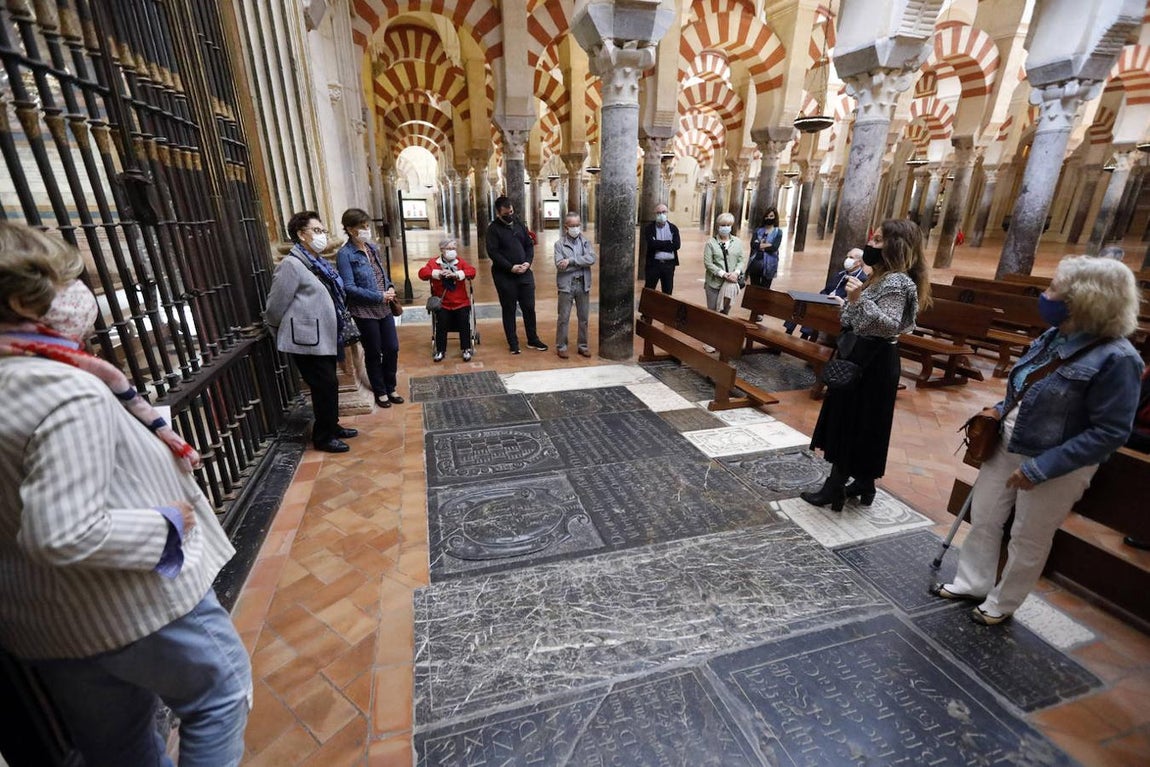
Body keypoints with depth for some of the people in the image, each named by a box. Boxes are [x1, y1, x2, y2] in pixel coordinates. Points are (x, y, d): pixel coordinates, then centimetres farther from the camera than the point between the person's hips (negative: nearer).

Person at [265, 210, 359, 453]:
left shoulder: (317, 262, 13)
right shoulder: (291, 264, -14)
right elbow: (275, 306, -11)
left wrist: (343, 329, 17)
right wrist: (282, 333, 3)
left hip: (324, 337, 8)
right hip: (308, 340, -8)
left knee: (328, 385, 17)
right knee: (326, 386, -3)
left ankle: (332, 426, 32)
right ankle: (323, 437, 12)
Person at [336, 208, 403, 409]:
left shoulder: (372, 247, 7)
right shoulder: (345, 255, -13)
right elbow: (349, 288, -18)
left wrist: (391, 287, -1)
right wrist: (379, 296, -18)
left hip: (384, 308, 6)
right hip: (364, 311, -6)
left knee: (392, 348, 11)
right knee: (374, 353, 7)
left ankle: (390, 388, 29)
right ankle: (380, 392, 25)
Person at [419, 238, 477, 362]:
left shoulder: (460, 262, 9)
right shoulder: (434, 262, 7)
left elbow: (472, 271, -8)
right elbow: (422, 272, -7)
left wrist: (457, 274, -25)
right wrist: (438, 273, -23)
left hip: (461, 302, 1)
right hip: (442, 303, -1)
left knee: (464, 321, -19)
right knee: (441, 322, -21)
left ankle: (466, 349, -3)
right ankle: (440, 350, -4)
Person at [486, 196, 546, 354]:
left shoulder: (519, 224, 10)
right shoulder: (493, 229, -5)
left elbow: (529, 245, 12)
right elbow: (493, 252, -13)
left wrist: (528, 262, -6)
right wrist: (511, 267, -19)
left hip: (525, 274, 4)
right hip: (504, 276, -4)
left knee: (529, 307, 8)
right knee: (509, 310, 5)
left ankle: (533, 339, 22)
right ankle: (513, 343, 15)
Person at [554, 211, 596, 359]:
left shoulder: (586, 242, 6)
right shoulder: (559, 244, -3)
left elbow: (592, 258, -12)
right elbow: (560, 266, -16)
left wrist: (571, 261, -19)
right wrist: (582, 263, -14)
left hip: (583, 284, 3)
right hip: (566, 285, -3)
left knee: (584, 317, 11)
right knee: (563, 318, 3)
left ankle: (583, 346, 23)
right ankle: (561, 346, 15)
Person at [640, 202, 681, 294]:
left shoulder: (673, 228, 7)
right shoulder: (649, 228, 0)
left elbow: (677, 245, -8)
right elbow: (652, 244, -17)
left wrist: (659, 245, -11)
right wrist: (669, 243, -12)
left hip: (669, 264, 2)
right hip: (653, 264, -2)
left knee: (668, 292, 9)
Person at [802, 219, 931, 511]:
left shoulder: (896, 282, -19)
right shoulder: (886, 276, 14)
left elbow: (890, 325, -31)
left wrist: (859, 300, -39)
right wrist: (849, 304, 27)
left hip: (872, 361, -11)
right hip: (867, 356, 11)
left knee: (849, 422, -4)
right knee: (863, 425, 16)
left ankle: (835, 487, 6)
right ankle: (864, 483, 27)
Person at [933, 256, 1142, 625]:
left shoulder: (1116, 359, -23)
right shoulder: (1056, 336, -2)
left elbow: (1110, 432, -23)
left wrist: (1040, 468, -25)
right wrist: (1000, 411, -1)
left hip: (1056, 467, -7)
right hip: (1006, 446, 7)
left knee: (1028, 541, 13)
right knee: (983, 518, 17)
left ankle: (1002, 603, 34)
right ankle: (972, 583, 36)